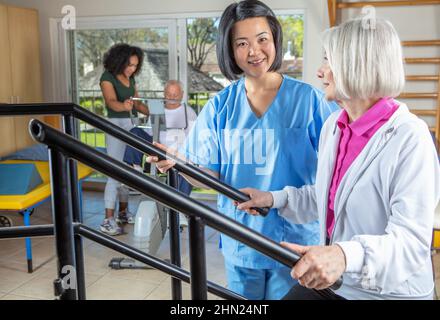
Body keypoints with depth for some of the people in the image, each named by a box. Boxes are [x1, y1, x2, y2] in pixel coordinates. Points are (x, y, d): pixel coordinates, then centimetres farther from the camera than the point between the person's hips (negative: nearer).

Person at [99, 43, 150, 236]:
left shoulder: (130, 78, 11)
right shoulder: (107, 77, -11)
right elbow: (111, 102, -28)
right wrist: (123, 106, -49)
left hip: (132, 125, 8)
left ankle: (123, 212, 21)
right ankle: (108, 220, -9)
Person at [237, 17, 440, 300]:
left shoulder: (410, 138, -21)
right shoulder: (332, 126, 2)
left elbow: (412, 240, -28)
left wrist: (347, 255, -43)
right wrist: (275, 198, 6)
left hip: (389, 292, -6)